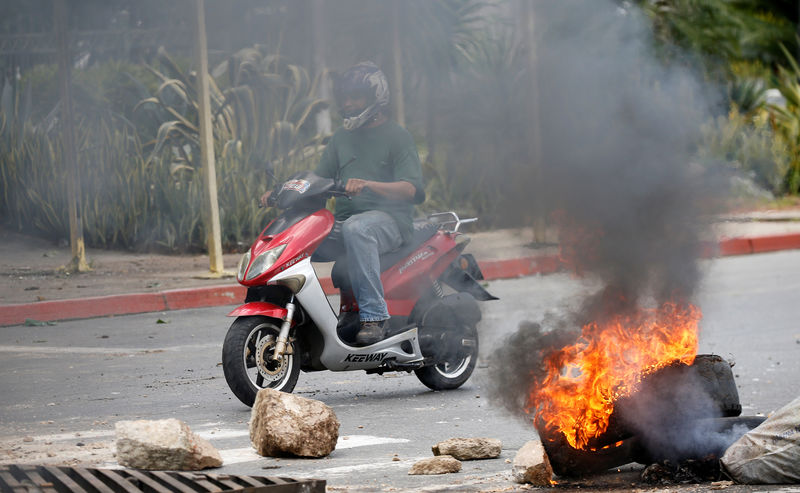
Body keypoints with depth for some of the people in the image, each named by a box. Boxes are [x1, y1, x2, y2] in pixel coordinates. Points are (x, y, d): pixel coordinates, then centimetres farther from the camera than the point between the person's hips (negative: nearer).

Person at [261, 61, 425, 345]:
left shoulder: (397, 136, 2)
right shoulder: (342, 137, 22)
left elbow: (413, 189, -12)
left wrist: (367, 185, -29)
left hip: (389, 219, -6)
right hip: (344, 221, 6)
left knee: (356, 229, -41)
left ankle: (373, 315, -41)